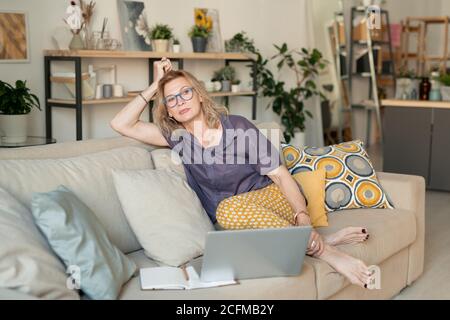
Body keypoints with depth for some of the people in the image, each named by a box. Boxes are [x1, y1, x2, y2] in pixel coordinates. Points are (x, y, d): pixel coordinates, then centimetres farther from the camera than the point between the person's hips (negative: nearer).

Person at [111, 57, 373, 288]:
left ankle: (320, 244, -28)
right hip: (243, 223, 3)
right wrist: (155, 87, -1)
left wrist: (303, 218, -25)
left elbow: (280, 174, -10)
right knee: (226, 210, -33)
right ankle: (323, 249, -24)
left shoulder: (238, 127, -5)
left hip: (272, 199, -3)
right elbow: (121, 124, 1)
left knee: (229, 208, -35)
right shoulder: (176, 137, 5)